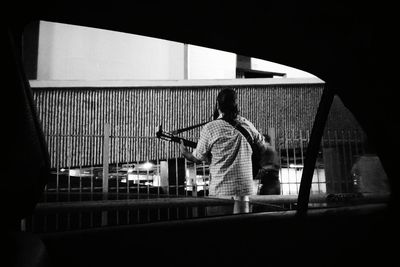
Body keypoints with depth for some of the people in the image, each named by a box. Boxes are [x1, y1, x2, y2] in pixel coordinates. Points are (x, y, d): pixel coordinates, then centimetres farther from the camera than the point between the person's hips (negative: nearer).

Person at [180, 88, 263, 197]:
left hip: (221, 192, -3)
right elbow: (261, 142, 21)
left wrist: (184, 153, 18)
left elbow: (198, 158, -1)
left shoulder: (210, 128, -9)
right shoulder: (247, 125, 4)